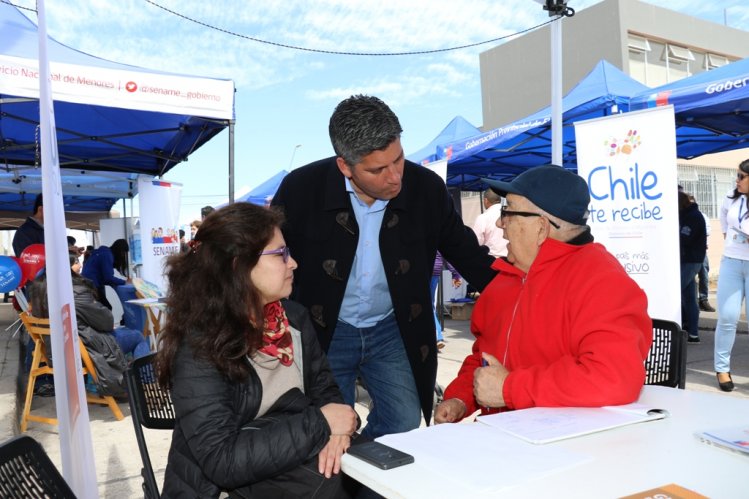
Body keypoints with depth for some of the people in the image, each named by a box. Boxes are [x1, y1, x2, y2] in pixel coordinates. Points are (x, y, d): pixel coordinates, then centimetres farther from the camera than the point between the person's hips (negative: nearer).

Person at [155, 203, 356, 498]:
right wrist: (319, 424, -23)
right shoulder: (197, 347, -19)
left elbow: (324, 389, 7)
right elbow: (221, 460, -25)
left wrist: (334, 428, -15)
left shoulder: (294, 317, 0)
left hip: (290, 468, 6)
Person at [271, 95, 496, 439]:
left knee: (406, 432, 3)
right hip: (324, 333, -1)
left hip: (393, 331, 2)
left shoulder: (427, 188, -10)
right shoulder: (301, 188, -14)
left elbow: (467, 253, 4)